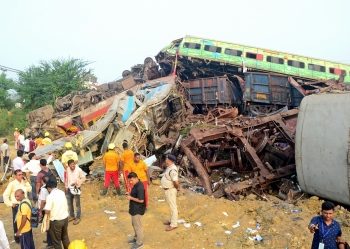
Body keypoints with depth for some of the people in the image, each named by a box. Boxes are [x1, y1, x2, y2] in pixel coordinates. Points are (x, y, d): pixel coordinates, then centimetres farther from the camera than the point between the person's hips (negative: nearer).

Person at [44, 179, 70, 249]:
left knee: (56, 240, 11)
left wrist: (44, 208, -2)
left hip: (56, 221, -6)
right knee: (65, 237, 23)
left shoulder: (50, 196, -19)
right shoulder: (62, 192, 1)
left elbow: (47, 211, -22)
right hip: (65, 218, 6)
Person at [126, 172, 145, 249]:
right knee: (134, 224, 24)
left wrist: (131, 198, -20)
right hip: (135, 208, 10)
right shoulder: (136, 185, 5)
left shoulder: (139, 187, -26)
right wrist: (130, 194, 2)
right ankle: (136, 238, 42)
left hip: (138, 210, -10)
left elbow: (141, 200, -27)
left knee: (137, 225, 3)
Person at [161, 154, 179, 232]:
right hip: (168, 190, 10)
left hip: (170, 190, -10)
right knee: (171, 206, 21)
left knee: (173, 206, -2)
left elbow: (175, 181, -32)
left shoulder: (172, 169, -26)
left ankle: (173, 224, 6)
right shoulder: (169, 167, 7)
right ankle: (172, 220, 35)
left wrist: (177, 188, -15)